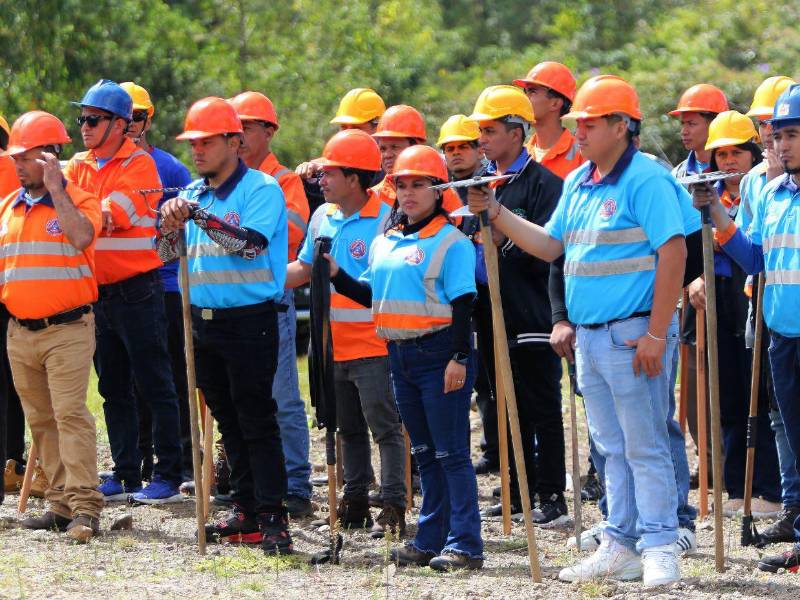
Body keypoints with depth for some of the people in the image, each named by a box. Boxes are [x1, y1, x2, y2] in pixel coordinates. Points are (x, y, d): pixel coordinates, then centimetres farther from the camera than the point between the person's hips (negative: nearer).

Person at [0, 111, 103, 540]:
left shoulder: (78, 201, -4)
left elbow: (81, 237, -26)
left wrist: (55, 188, -20)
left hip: (67, 329, -7)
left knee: (70, 414, -14)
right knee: (40, 421, 7)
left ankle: (85, 507, -16)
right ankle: (61, 503, 12)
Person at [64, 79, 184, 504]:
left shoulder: (139, 165, -8)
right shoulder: (78, 166, 11)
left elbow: (113, 213, -22)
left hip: (136, 290, -7)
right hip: (97, 292, 7)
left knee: (155, 385, -3)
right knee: (113, 389, 11)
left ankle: (168, 476, 1)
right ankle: (125, 476, 18)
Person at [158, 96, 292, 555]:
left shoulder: (261, 189, -7)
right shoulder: (193, 194, 13)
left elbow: (251, 243, -21)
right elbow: (170, 255, 12)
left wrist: (197, 215, -24)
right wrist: (171, 225, -9)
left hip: (250, 322, -7)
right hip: (204, 321, 7)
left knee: (257, 420, -9)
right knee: (228, 420, 10)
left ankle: (273, 518, -10)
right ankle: (247, 512, 17)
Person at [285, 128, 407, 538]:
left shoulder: (386, 219, -12)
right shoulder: (323, 217, 10)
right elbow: (304, 269, 19)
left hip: (372, 346, -7)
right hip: (334, 346, 7)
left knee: (384, 426, -5)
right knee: (348, 429, 14)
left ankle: (393, 506, -3)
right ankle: (355, 502, 22)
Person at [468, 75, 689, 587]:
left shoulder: (646, 180, -12)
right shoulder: (577, 184, 14)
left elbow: (673, 255, -18)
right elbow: (549, 246, 20)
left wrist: (655, 335, -20)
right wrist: (494, 212, 10)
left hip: (633, 334, -9)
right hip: (590, 335, 9)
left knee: (645, 447, -6)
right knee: (613, 448, 13)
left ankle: (660, 550, -3)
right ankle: (620, 548, 18)